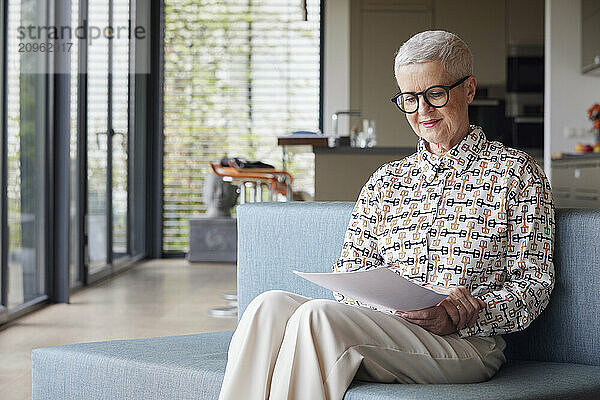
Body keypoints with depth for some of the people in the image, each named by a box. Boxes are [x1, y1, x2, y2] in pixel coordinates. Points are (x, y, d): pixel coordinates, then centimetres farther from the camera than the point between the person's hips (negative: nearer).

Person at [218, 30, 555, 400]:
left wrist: (461, 318, -16)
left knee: (317, 315, -31)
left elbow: (533, 284, 3)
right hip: (382, 331, 5)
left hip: (466, 343, -4)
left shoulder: (517, 172, 9)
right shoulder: (386, 182, 22)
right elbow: (349, 276, 12)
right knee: (271, 304, -26)